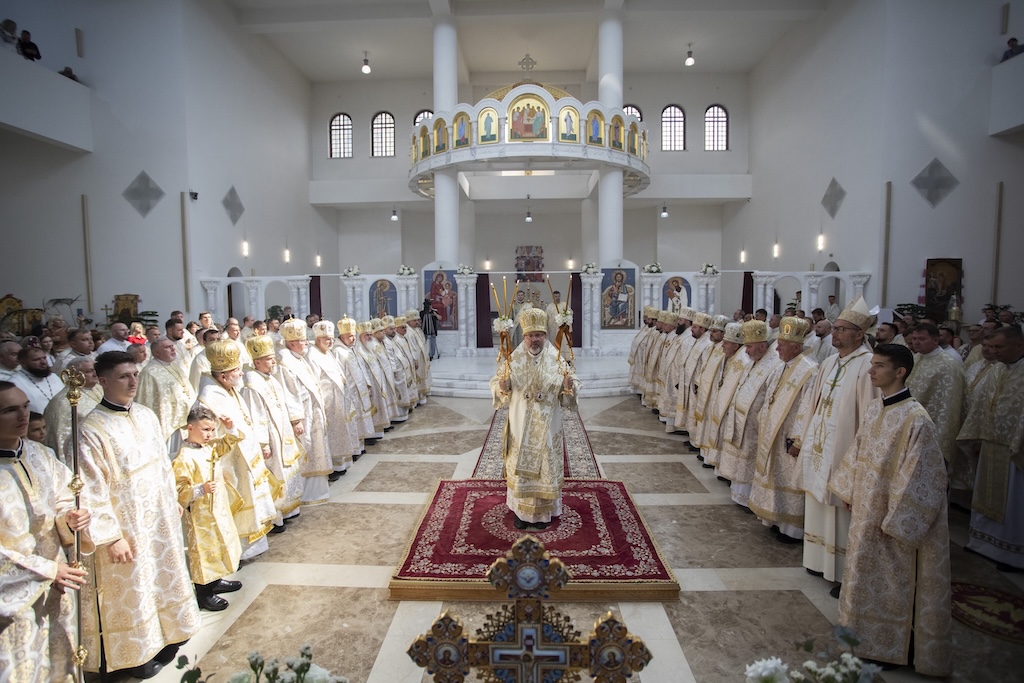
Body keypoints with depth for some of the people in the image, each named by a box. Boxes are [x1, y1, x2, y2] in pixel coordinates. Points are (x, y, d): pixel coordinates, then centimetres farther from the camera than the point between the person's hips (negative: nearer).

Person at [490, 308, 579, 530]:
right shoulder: (513, 358, -4)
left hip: (547, 426, 0)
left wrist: (568, 386, -26)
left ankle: (544, 511, 29)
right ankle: (521, 510, 28)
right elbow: (496, 384, -1)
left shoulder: (556, 359, -6)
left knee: (546, 466, 10)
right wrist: (502, 386, -23)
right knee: (520, 466, 10)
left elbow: (573, 385, -3)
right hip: (520, 425, 0)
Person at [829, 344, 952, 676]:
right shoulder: (875, 408, 0)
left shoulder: (915, 419, -23)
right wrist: (849, 492, 14)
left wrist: (893, 519, -16)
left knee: (894, 580, 11)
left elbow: (916, 476, -20)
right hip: (866, 508, 7)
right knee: (867, 574, 20)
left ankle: (893, 645, 30)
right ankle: (867, 633, 38)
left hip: (895, 513, -7)